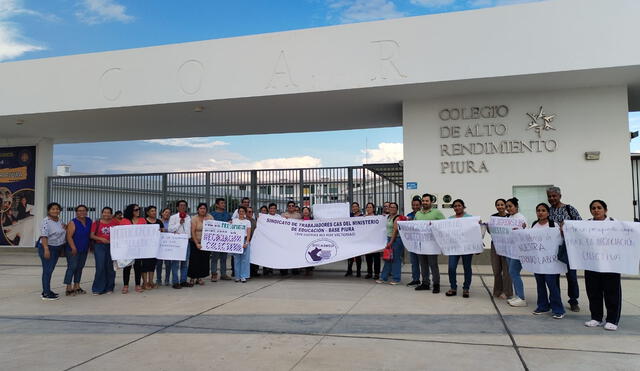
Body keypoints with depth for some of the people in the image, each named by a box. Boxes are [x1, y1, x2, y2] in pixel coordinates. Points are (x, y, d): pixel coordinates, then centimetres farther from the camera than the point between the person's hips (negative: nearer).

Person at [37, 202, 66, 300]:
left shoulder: (60, 221, 11)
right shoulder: (46, 221, -14)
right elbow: (44, 236, -22)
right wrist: (46, 249, -30)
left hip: (57, 249, 8)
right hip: (47, 248, -8)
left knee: (50, 270, 13)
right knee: (47, 270, -7)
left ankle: (47, 291, 21)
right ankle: (46, 294, -4)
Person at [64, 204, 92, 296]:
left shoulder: (89, 221, 7)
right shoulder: (73, 222, -11)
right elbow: (69, 236, -16)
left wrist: (88, 247, 13)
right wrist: (73, 248, -22)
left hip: (84, 250, 7)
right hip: (73, 250, -6)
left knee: (80, 267, 12)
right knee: (72, 267, -7)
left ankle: (76, 287, 21)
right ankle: (69, 288, -3)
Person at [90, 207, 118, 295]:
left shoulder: (115, 222, 5)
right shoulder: (97, 223, 4)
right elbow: (92, 235, 0)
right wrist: (101, 239, -14)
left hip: (111, 247, 1)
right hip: (99, 246, -1)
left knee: (110, 267, 5)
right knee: (100, 267, -5)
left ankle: (109, 288, 16)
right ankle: (98, 289, 5)